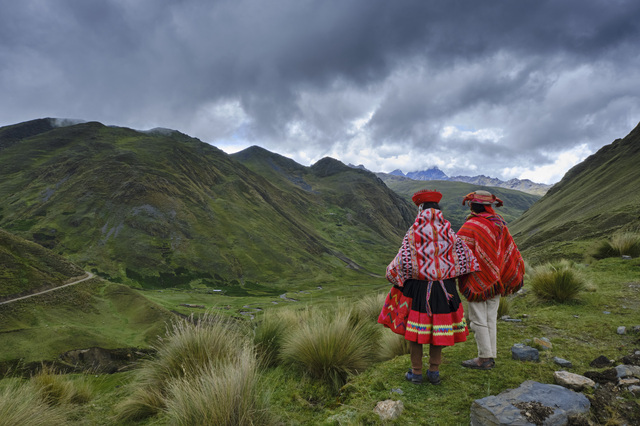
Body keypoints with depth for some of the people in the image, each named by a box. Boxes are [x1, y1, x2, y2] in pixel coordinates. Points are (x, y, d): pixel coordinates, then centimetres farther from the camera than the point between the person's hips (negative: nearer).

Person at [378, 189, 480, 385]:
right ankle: (434, 372, 26)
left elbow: (402, 261, -15)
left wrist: (391, 273, 5)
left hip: (417, 288, -3)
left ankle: (416, 372, 21)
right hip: (444, 289, 3)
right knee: (438, 328, 16)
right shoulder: (449, 233, -2)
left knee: (414, 329, 10)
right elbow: (466, 257, 4)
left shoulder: (413, 233, -12)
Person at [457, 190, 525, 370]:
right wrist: (515, 275, 21)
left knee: (478, 321, 2)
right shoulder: (500, 225, 5)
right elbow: (510, 251, 11)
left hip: (477, 282, -7)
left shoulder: (470, 227, -17)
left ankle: (484, 358, 9)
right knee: (491, 319, 14)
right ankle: (491, 356, 23)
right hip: (495, 281, 7)